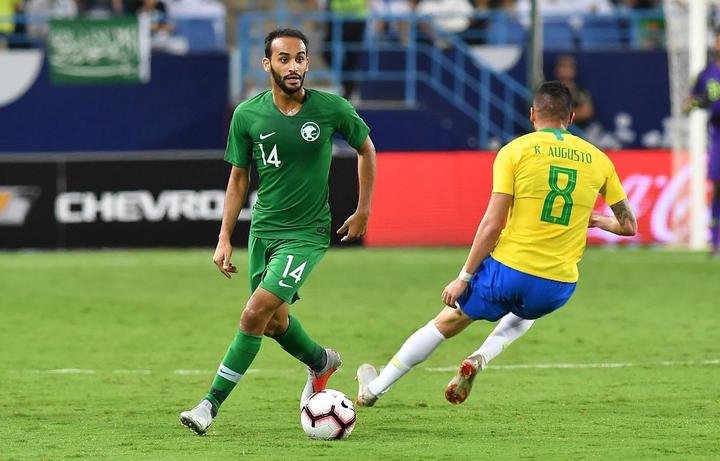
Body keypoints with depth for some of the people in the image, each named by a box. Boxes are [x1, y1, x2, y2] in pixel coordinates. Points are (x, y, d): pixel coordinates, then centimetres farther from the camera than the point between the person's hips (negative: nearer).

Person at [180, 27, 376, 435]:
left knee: (256, 313, -18)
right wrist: (225, 240, 2)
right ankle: (321, 362, 50)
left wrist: (363, 212, 7)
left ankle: (212, 404, -10)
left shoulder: (331, 108, -12)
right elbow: (239, 177, 6)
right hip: (263, 229, 4)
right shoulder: (248, 115, -6)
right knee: (274, 320, 18)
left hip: (307, 232, -4)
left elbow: (366, 148, 7)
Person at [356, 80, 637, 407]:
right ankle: (482, 358, 12)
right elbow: (628, 226, 12)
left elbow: (492, 225, -8)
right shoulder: (598, 160, 5)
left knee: (447, 322, 21)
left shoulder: (515, 151, -3)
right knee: (524, 313, 38)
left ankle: (374, 389, 28)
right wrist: (599, 221, 34)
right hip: (558, 287, 2)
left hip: (509, 270, -2)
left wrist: (464, 278, -1)